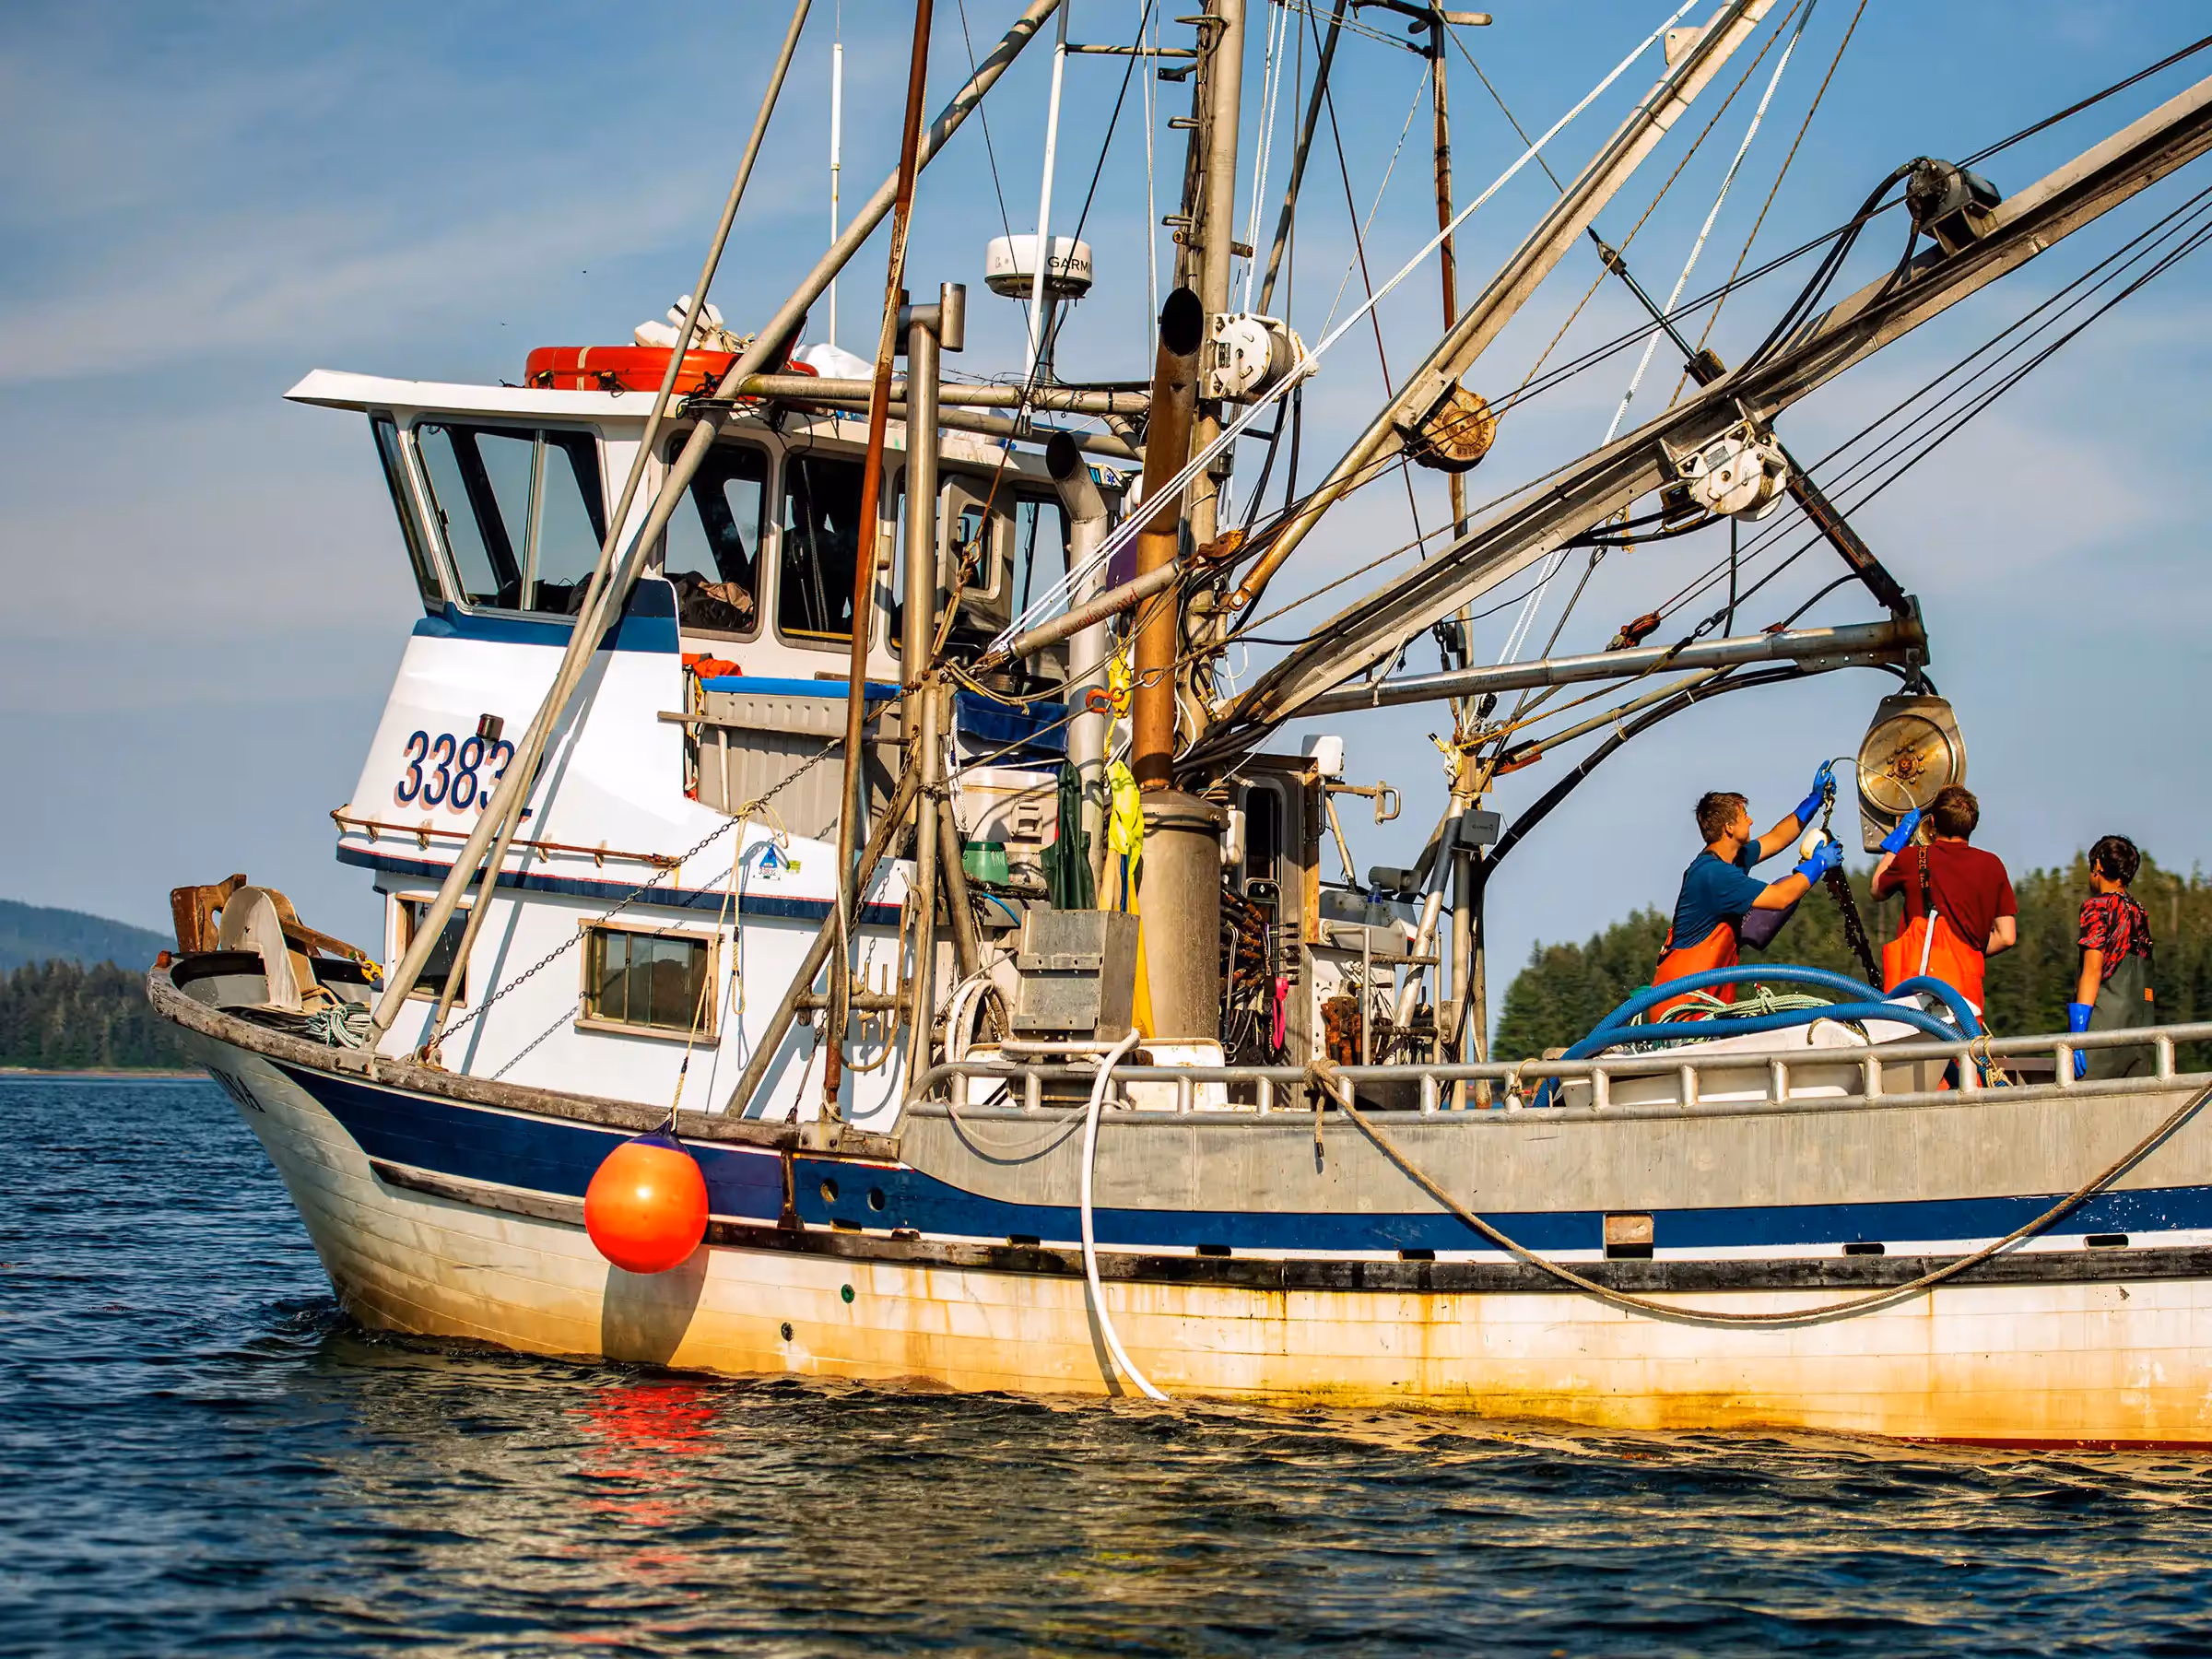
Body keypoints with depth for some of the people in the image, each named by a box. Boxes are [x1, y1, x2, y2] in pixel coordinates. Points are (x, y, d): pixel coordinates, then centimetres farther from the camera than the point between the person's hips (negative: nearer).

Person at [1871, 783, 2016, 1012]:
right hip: (1967, 990, 2)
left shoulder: (1911, 858, 2)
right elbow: (2007, 937, 5)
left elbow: (1877, 891, 24)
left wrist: (1899, 837, 31)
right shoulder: (1991, 865, 5)